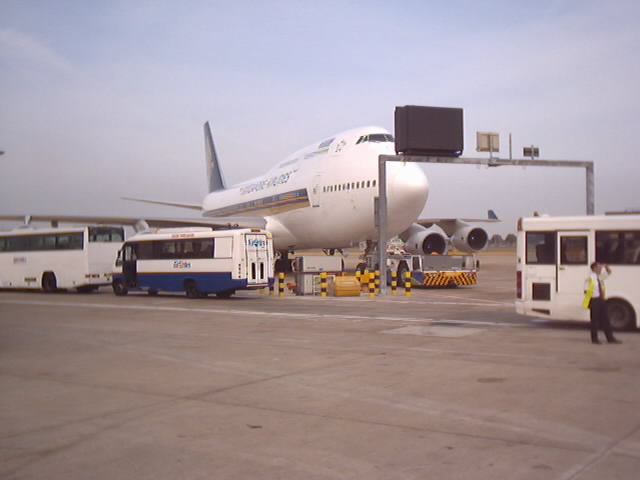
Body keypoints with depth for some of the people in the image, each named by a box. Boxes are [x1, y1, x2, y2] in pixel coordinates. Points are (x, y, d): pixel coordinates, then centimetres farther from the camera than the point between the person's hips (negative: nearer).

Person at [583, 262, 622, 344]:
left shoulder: (600, 277, 10)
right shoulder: (590, 278, -11)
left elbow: (609, 272, 24)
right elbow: (586, 291, -9)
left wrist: (605, 266, 6)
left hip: (601, 300, 7)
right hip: (594, 300, -7)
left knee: (605, 319, 8)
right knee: (595, 319, -1)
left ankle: (610, 338, 12)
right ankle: (594, 339, 8)